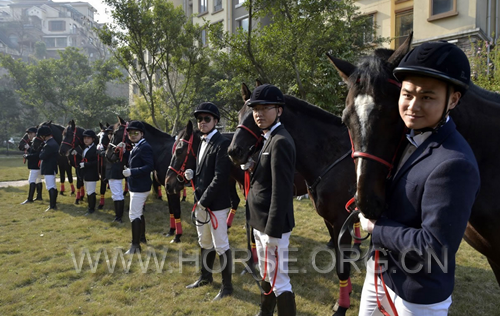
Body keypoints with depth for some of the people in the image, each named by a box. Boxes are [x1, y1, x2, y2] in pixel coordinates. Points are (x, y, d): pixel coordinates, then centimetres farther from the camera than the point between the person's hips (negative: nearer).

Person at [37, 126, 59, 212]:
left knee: (50, 187, -6)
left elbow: (41, 156, -20)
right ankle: (53, 202, 32)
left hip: (48, 169, -11)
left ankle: (52, 206, -3)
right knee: (53, 187, 20)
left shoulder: (49, 145, -23)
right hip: (51, 168, 11)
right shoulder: (53, 142, 10)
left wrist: (41, 150, -2)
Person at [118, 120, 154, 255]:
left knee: (134, 215, -6)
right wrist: (124, 151, 5)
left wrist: (132, 172, -31)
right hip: (137, 186, 10)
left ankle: (135, 245, 1)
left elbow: (150, 166, -27)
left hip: (140, 187, -10)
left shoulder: (144, 147, -19)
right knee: (139, 213, 22)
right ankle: (142, 236, 38)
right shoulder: (136, 147, 11)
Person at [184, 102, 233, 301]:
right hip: (201, 202, 9)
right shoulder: (203, 142, 12)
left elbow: (220, 178, -21)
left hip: (216, 203, -9)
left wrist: (204, 201, -20)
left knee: (221, 246, 3)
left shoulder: (222, 143, -15)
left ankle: (227, 286, 17)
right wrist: (192, 175, 1)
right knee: (205, 243, 22)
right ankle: (206, 277, 40)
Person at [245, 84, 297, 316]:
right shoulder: (269, 140, 12)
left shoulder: (280, 142, -19)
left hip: (272, 226, -10)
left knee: (278, 281, 2)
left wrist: (272, 230, -22)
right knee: (266, 275, 24)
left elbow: (281, 191, -23)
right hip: (261, 223, 10)